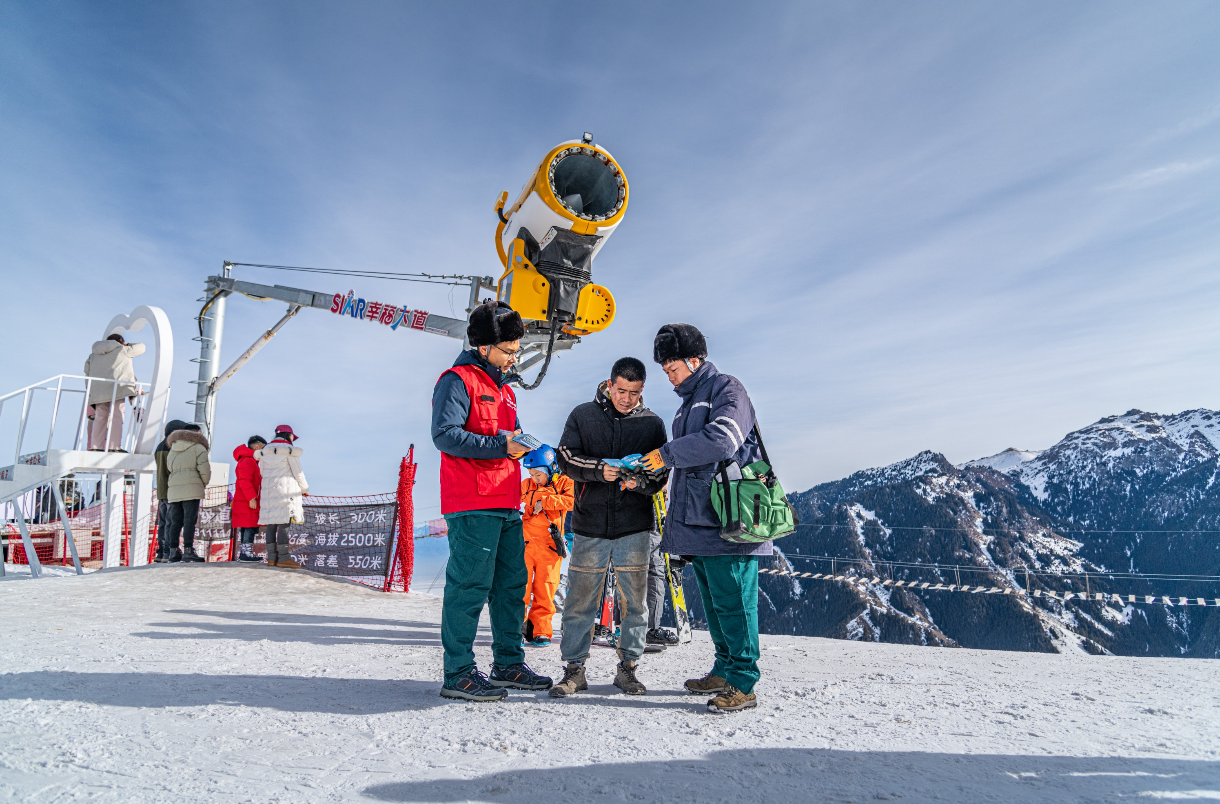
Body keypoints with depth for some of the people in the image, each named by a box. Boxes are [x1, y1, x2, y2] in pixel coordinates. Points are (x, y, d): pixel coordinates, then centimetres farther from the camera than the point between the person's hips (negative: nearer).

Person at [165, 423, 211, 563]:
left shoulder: (173, 449, 23)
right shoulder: (198, 447, 2)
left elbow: (169, 468, 16)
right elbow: (204, 468, -8)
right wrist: (205, 483, 7)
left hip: (173, 489, 6)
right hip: (191, 488, -6)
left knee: (175, 521, 7)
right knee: (189, 520, -8)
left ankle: (173, 551, 6)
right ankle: (188, 551, -12)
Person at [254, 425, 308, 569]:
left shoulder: (264, 451, 15)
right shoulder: (290, 450, -4)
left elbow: (262, 473, 17)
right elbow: (298, 472, -4)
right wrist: (305, 489, 9)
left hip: (268, 491, 7)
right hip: (286, 490, -6)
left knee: (271, 524, 6)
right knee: (284, 524, -9)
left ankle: (271, 557, 7)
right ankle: (283, 557, -12)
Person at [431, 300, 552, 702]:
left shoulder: (505, 388, 23)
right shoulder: (458, 379, -5)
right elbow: (444, 435, -16)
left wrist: (532, 451, 7)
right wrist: (501, 445, -20)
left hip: (507, 504, 9)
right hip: (471, 505, -9)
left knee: (512, 584, 12)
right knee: (470, 585, -5)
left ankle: (509, 665, 23)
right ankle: (459, 674, 6)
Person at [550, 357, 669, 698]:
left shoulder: (652, 423, 6)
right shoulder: (582, 415, 5)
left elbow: (661, 473, 5)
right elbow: (566, 458, -4)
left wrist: (639, 481, -17)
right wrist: (599, 469, -21)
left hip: (635, 528, 1)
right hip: (590, 525, 0)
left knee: (635, 601, 7)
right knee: (580, 601, 4)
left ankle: (627, 667, 23)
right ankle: (575, 669, 19)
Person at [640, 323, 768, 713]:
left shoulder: (726, 389, -4)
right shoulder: (688, 401, 24)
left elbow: (722, 440, -21)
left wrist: (667, 454, -16)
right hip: (698, 520, 9)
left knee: (731, 600, -5)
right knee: (712, 600, 14)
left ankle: (742, 683, 4)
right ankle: (725, 671, 25)